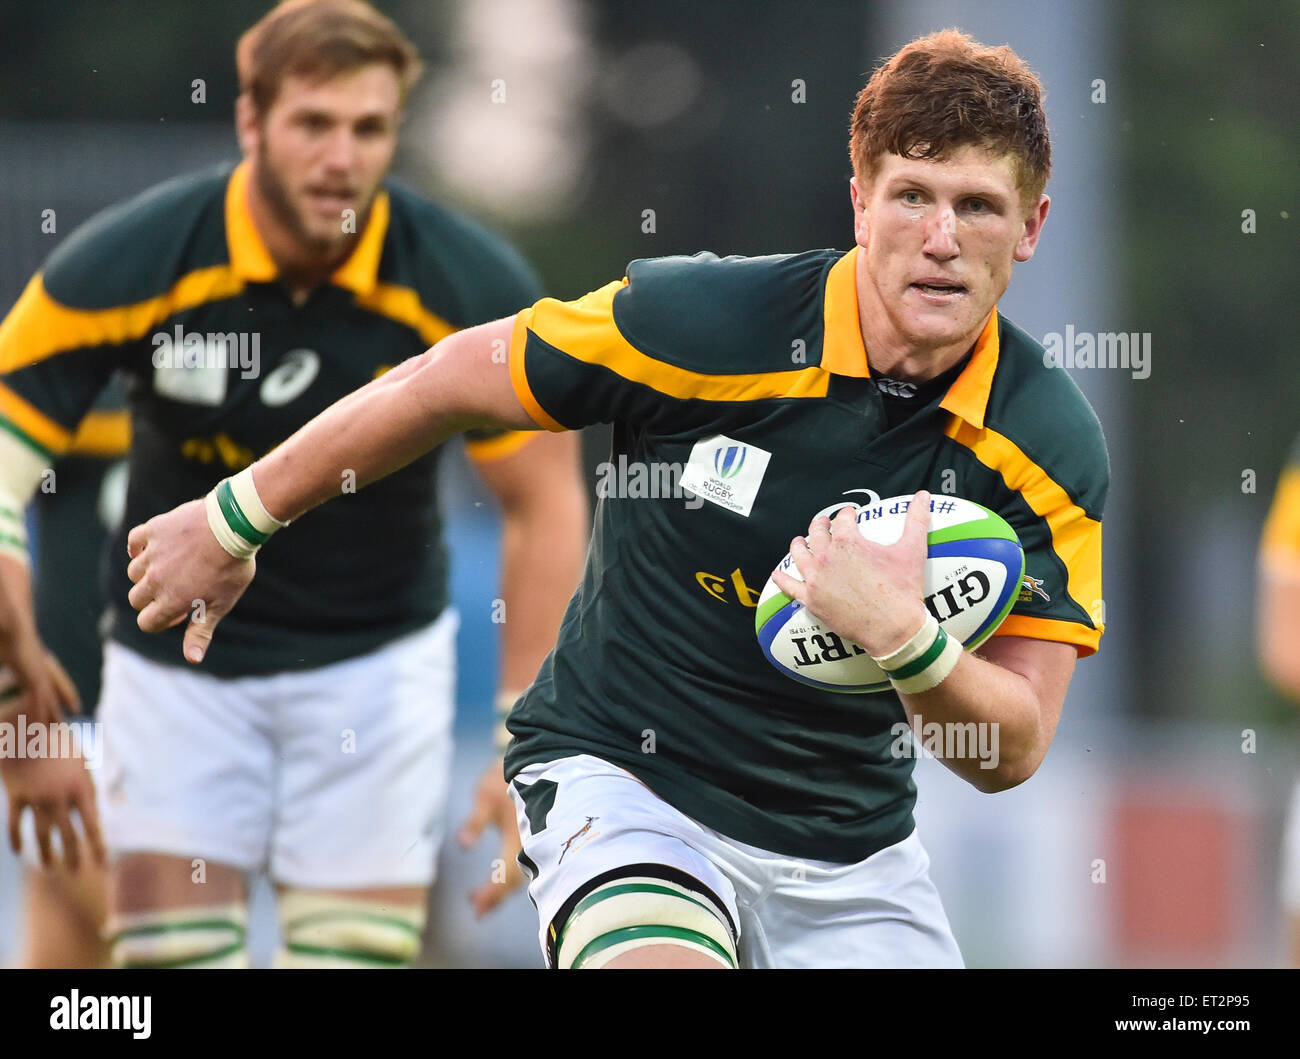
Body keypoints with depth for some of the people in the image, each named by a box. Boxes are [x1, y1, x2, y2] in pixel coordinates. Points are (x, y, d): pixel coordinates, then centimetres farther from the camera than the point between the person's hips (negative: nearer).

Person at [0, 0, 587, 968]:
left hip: (379, 660, 0)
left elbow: (544, 504, -7)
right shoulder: (127, 267, -20)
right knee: (168, 954, -5)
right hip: (174, 660, 0)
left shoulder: (476, 291, -18)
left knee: (357, 952, -5)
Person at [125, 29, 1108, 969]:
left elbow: (1012, 752, -12)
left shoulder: (1053, 447, -11)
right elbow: (446, 383, -2)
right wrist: (234, 521, 8)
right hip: (620, 772, -4)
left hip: (851, 848, 4)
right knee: (661, 960, -33)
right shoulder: (699, 320, -18)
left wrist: (903, 635, -34)